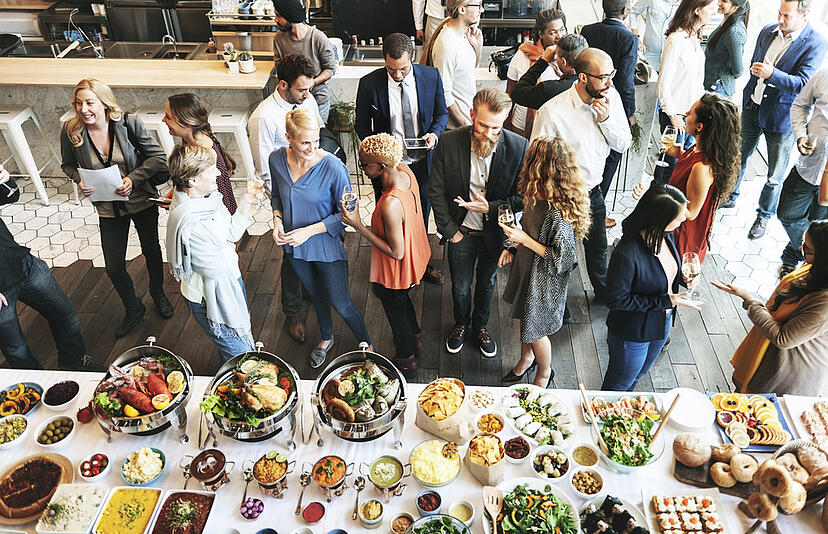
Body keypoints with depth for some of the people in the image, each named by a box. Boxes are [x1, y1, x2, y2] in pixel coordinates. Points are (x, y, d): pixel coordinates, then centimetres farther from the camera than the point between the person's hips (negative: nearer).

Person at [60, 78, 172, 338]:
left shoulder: (128, 123, -18)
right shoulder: (71, 130, -12)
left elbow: (157, 156, -11)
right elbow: (68, 165, 5)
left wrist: (133, 179, -23)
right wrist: (79, 180, -16)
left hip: (141, 200, -1)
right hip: (108, 208, 1)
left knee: (151, 250, 20)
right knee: (114, 267, 4)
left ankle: (157, 292, 51)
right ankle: (133, 309, 32)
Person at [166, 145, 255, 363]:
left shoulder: (208, 196, -6)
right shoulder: (189, 224, -34)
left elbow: (232, 232, 2)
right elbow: (216, 267, -28)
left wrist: (247, 200, -9)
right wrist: (229, 249, -8)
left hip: (230, 281, 9)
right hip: (210, 299, -9)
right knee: (239, 354, 7)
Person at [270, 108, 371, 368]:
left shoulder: (333, 167, -25)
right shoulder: (277, 160, -11)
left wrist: (309, 230, -23)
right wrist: (277, 220, -9)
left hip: (327, 248, -4)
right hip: (295, 248, 5)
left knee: (341, 305, 6)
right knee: (316, 296, 27)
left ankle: (366, 346, 33)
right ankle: (326, 339, 53)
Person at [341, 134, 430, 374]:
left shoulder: (390, 205, -41)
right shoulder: (405, 171, -15)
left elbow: (396, 252, -29)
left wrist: (359, 226, -30)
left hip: (395, 272, -8)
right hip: (414, 254, 8)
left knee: (395, 310, 20)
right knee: (402, 299, 34)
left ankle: (405, 359, 48)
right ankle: (415, 337, 61)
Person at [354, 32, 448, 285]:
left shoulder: (431, 76, -10)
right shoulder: (370, 83, -15)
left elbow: (441, 113, 5)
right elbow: (361, 125, -3)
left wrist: (435, 133, -15)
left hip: (422, 162, 2)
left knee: (421, 215, 21)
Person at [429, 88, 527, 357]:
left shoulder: (518, 147, -20)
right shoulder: (449, 142, -19)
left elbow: (522, 196, -10)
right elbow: (436, 191, -9)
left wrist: (490, 208, -24)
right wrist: (449, 230, -8)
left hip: (495, 232, 1)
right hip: (461, 233, 0)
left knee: (487, 283, 24)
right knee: (460, 287, 20)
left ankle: (480, 325, 53)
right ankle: (461, 323, 51)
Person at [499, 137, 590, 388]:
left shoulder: (558, 212, -35)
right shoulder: (535, 195, -9)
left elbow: (560, 259, -27)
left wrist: (524, 240, -27)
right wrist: (513, 246, 0)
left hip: (545, 280, -7)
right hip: (526, 267, 8)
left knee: (535, 330, 15)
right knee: (525, 318, 28)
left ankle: (544, 372, 44)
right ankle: (526, 358, 57)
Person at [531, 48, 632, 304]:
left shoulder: (611, 97, -9)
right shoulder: (552, 112, -27)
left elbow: (623, 145, -3)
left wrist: (606, 119, -21)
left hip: (594, 193, 6)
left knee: (598, 247, 27)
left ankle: (602, 291, 55)